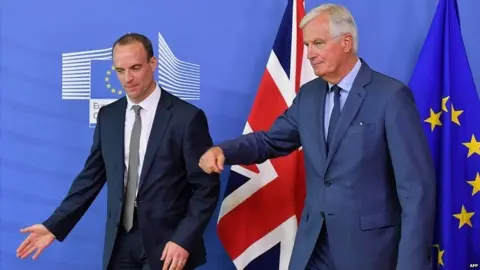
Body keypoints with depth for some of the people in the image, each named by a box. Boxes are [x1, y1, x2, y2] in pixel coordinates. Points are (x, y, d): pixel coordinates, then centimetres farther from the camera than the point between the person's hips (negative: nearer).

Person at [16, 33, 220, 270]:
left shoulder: (187, 117, -10)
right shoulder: (108, 116, 4)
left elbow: (206, 187, -9)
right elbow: (92, 176, 8)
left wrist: (183, 240, -17)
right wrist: (54, 225, 1)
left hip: (166, 243, -4)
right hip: (120, 242, 4)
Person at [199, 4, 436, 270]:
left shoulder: (391, 95, -12)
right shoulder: (308, 94, 7)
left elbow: (416, 185, -14)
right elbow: (272, 140, 15)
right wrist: (222, 150, -5)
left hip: (368, 244, -5)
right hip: (313, 242, 5)